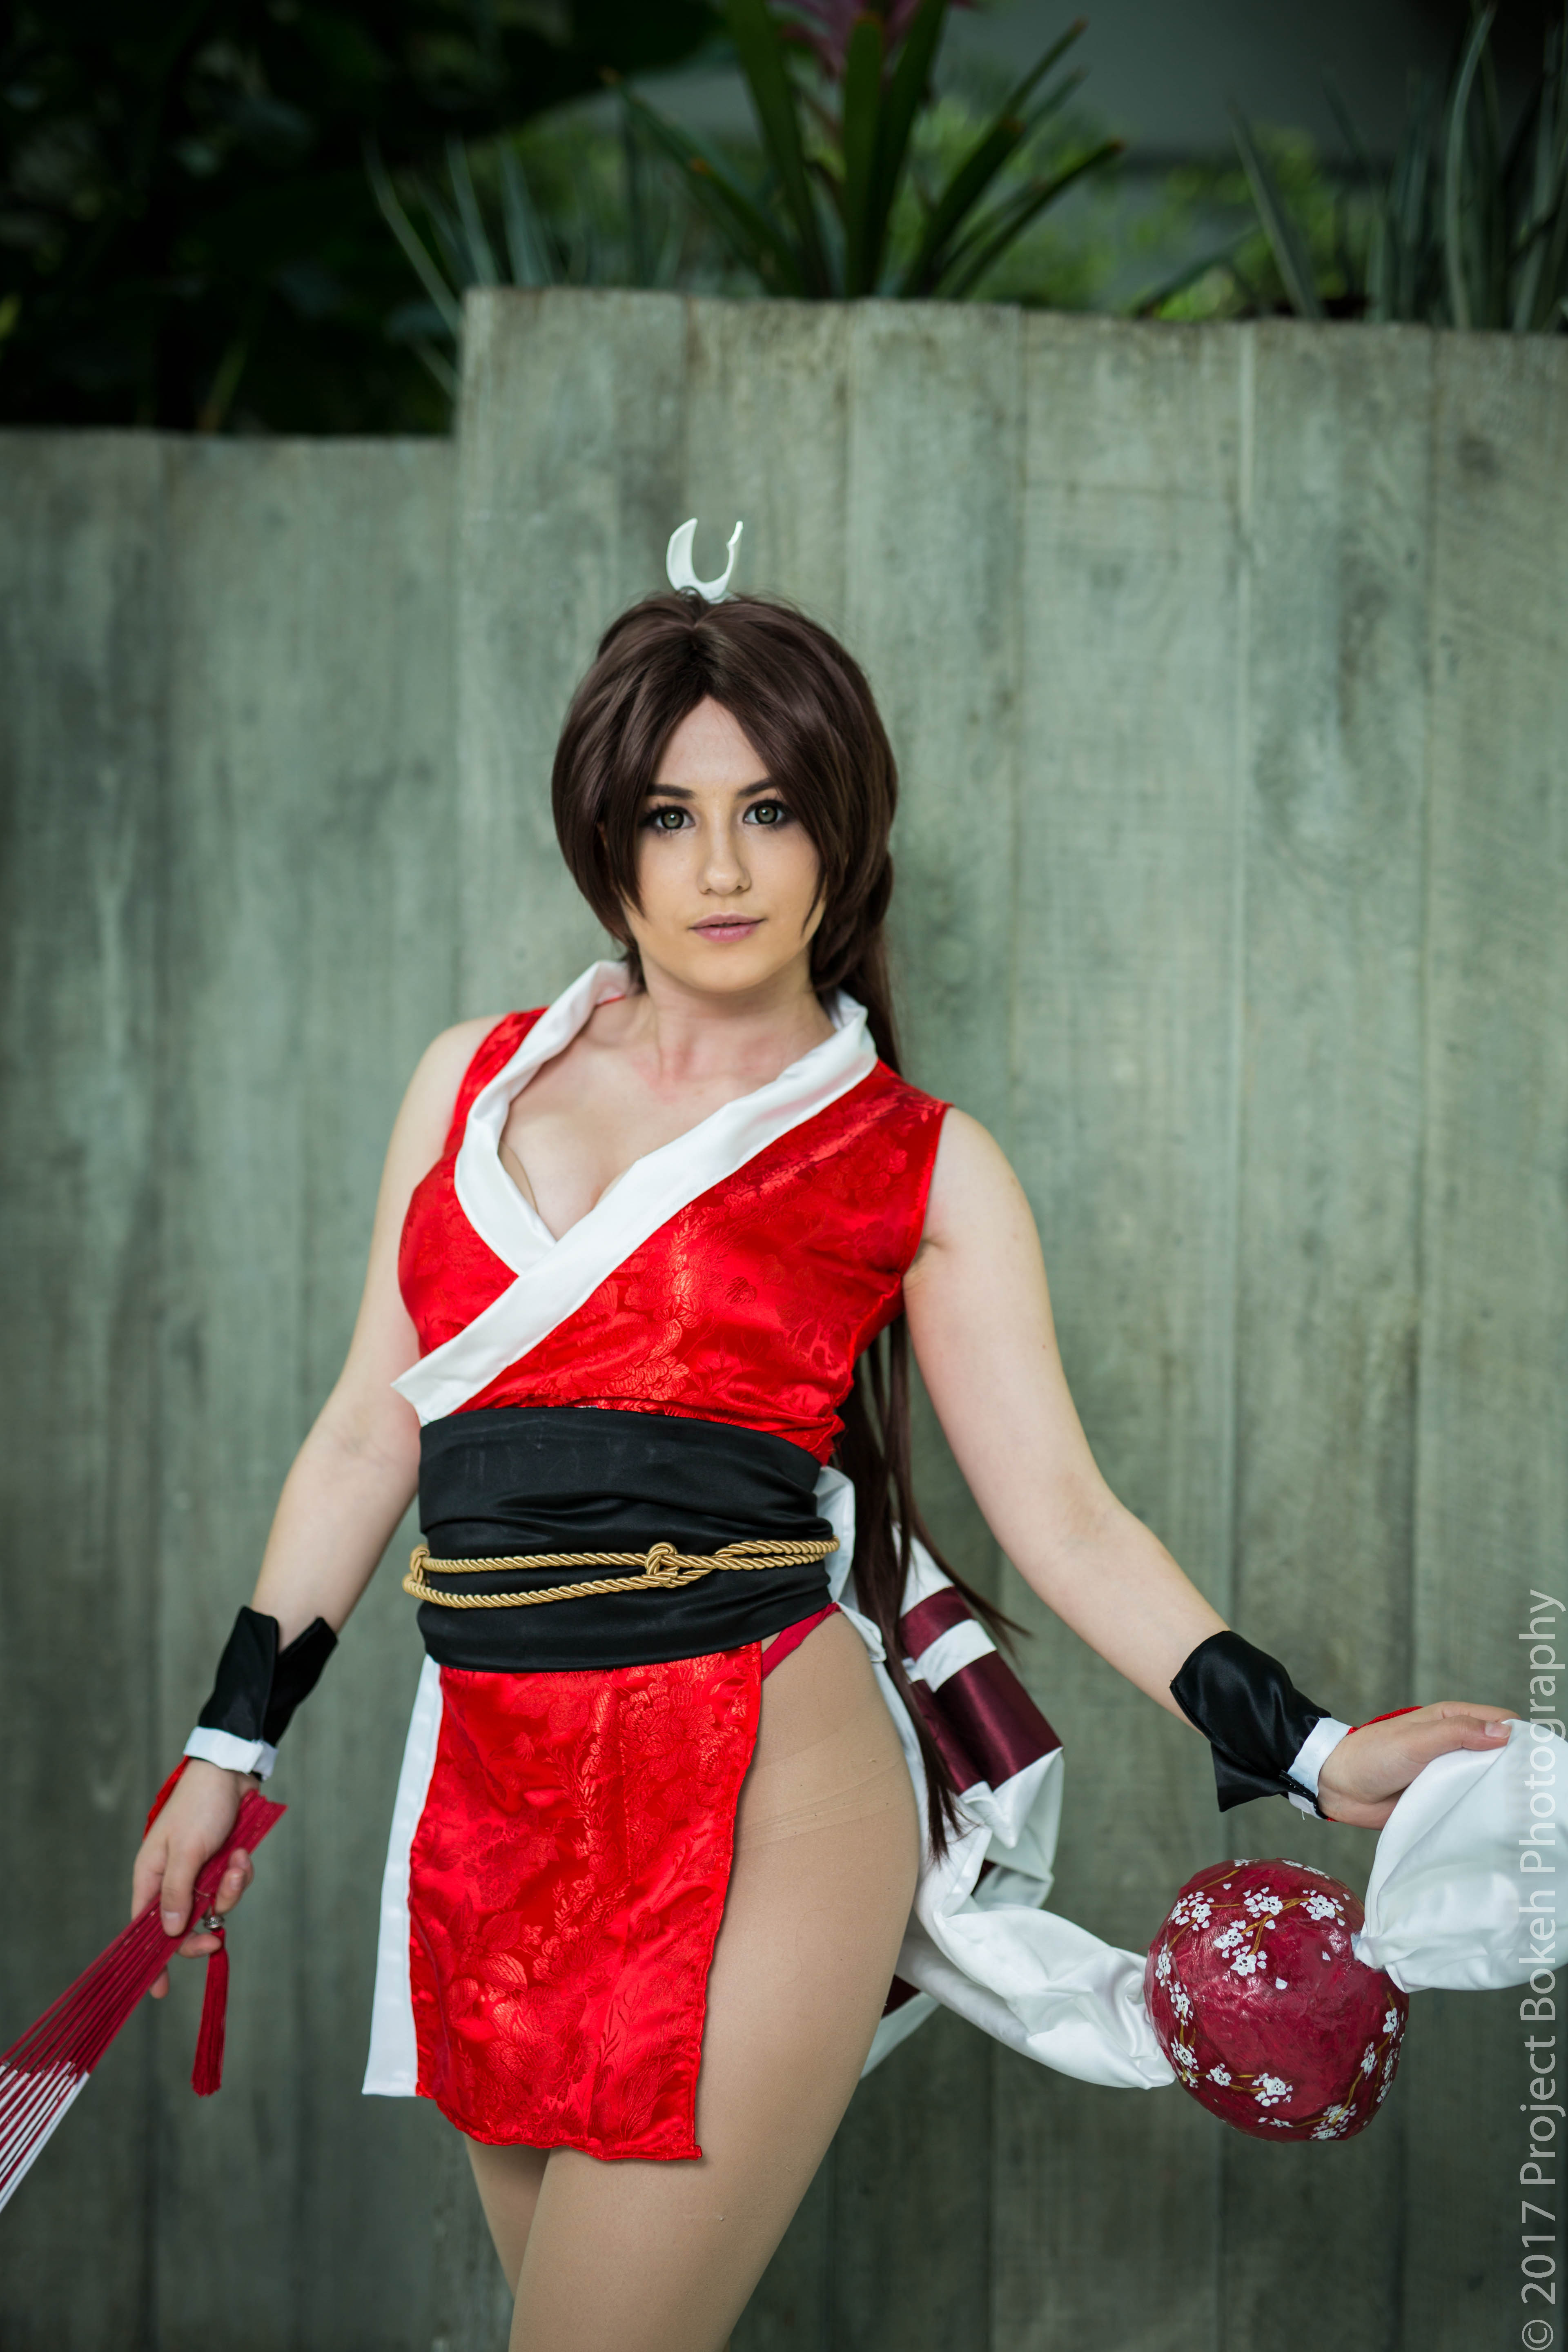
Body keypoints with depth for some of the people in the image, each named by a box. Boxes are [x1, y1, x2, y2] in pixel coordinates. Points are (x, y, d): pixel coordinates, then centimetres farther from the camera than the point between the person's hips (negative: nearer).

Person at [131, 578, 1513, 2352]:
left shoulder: (921, 1166, 3)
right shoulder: (475, 1081, 12)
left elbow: (1062, 1518, 1)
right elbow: (367, 1434, 16)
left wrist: (1318, 1757, -10)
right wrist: (230, 1744, 17)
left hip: (764, 1800, -4)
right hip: (492, 1796, 4)